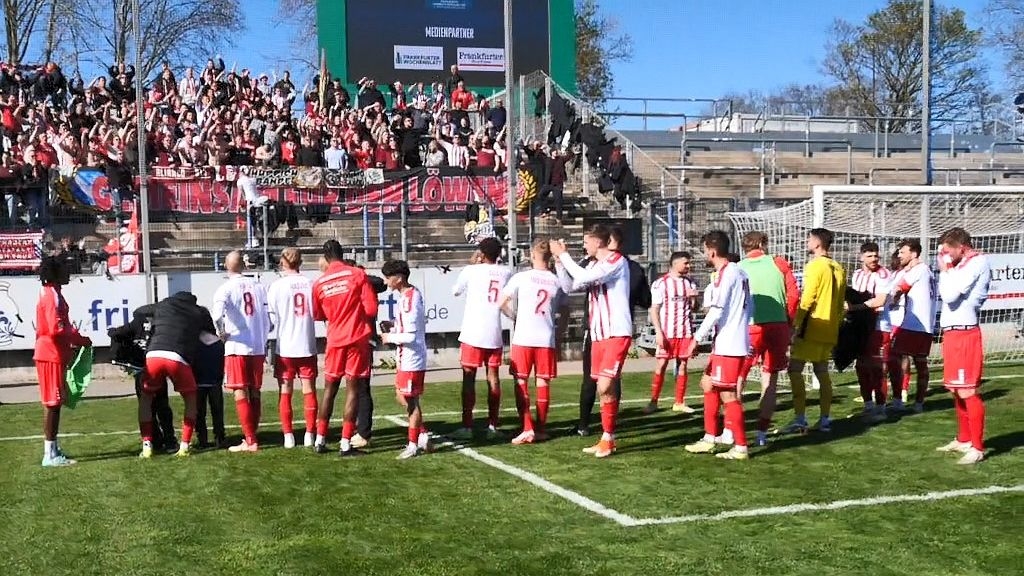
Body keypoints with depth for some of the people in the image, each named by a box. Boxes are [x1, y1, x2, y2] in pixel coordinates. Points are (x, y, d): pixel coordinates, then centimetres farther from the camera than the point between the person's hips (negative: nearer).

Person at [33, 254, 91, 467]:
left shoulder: (52, 294, 16)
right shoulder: (52, 295, -16)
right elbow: (57, 328, -24)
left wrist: (74, 340, 10)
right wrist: (80, 339, -13)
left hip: (54, 354, 10)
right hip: (51, 355, -10)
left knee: (55, 403, 13)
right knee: (52, 403, -7)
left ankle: (53, 449, 19)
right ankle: (50, 454, -5)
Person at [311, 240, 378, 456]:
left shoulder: (319, 283, 1)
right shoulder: (357, 274, -7)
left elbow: (317, 315, 13)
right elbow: (371, 309, -8)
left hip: (334, 339, 3)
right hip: (358, 337, -3)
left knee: (329, 388, 14)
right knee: (352, 387, 0)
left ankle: (320, 440, 17)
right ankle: (346, 444, -2)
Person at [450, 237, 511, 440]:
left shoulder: (471, 271, -4)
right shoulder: (506, 272, 6)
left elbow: (455, 291, 13)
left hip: (473, 333, -3)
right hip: (495, 333, 3)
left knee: (469, 378, 0)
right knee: (493, 377, 9)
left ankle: (467, 427, -1)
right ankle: (493, 425, 11)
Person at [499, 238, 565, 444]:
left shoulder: (521, 277, -3)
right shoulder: (557, 282, 5)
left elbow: (502, 304, -2)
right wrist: (560, 333, 22)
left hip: (523, 337, -2)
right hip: (547, 338, 2)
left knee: (521, 382, 4)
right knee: (543, 383, 9)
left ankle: (528, 429, -4)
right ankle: (541, 428, 15)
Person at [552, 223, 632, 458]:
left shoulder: (617, 261, -10)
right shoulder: (594, 265, 16)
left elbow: (584, 278, -21)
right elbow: (569, 286, 16)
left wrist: (563, 254, -11)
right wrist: (559, 260, 6)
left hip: (617, 334, -8)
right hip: (599, 335, 8)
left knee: (605, 387, -14)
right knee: (604, 388, 10)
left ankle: (608, 439, -3)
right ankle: (607, 439, 17)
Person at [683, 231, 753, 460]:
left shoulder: (724, 274, -15)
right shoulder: (740, 272, 13)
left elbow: (716, 311, -20)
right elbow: (750, 308, 17)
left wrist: (696, 338, -16)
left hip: (728, 344, -10)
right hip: (736, 342, 10)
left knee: (727, 394, -5)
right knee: (708, 383, 17)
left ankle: (740, 447, 0)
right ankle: (709, 439, 21)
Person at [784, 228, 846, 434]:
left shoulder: (814, 266, -12)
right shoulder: (838, 269, 11)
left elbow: (807, 300, -15)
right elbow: (841, 302, 16)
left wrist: (797, 326, -10)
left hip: (811, 329, -8)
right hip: (829, 330, 8)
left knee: (795, 370, -4)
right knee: (822, 372, 12)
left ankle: (800, 419, -9)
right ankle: (825, 419, 12)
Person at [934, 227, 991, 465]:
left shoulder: (977, 262, -12)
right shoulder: (964, 265, 17)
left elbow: (950, 295, -18)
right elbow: (946, 295, 15)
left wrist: (944, 270, -6)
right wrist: (947, 270, 7)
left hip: (964, 334, -10)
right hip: (953, 333, 10)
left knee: (967, 392, -9)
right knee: (957, 391, 16)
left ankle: (977, 447, -6)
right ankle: (964, 440, 26)